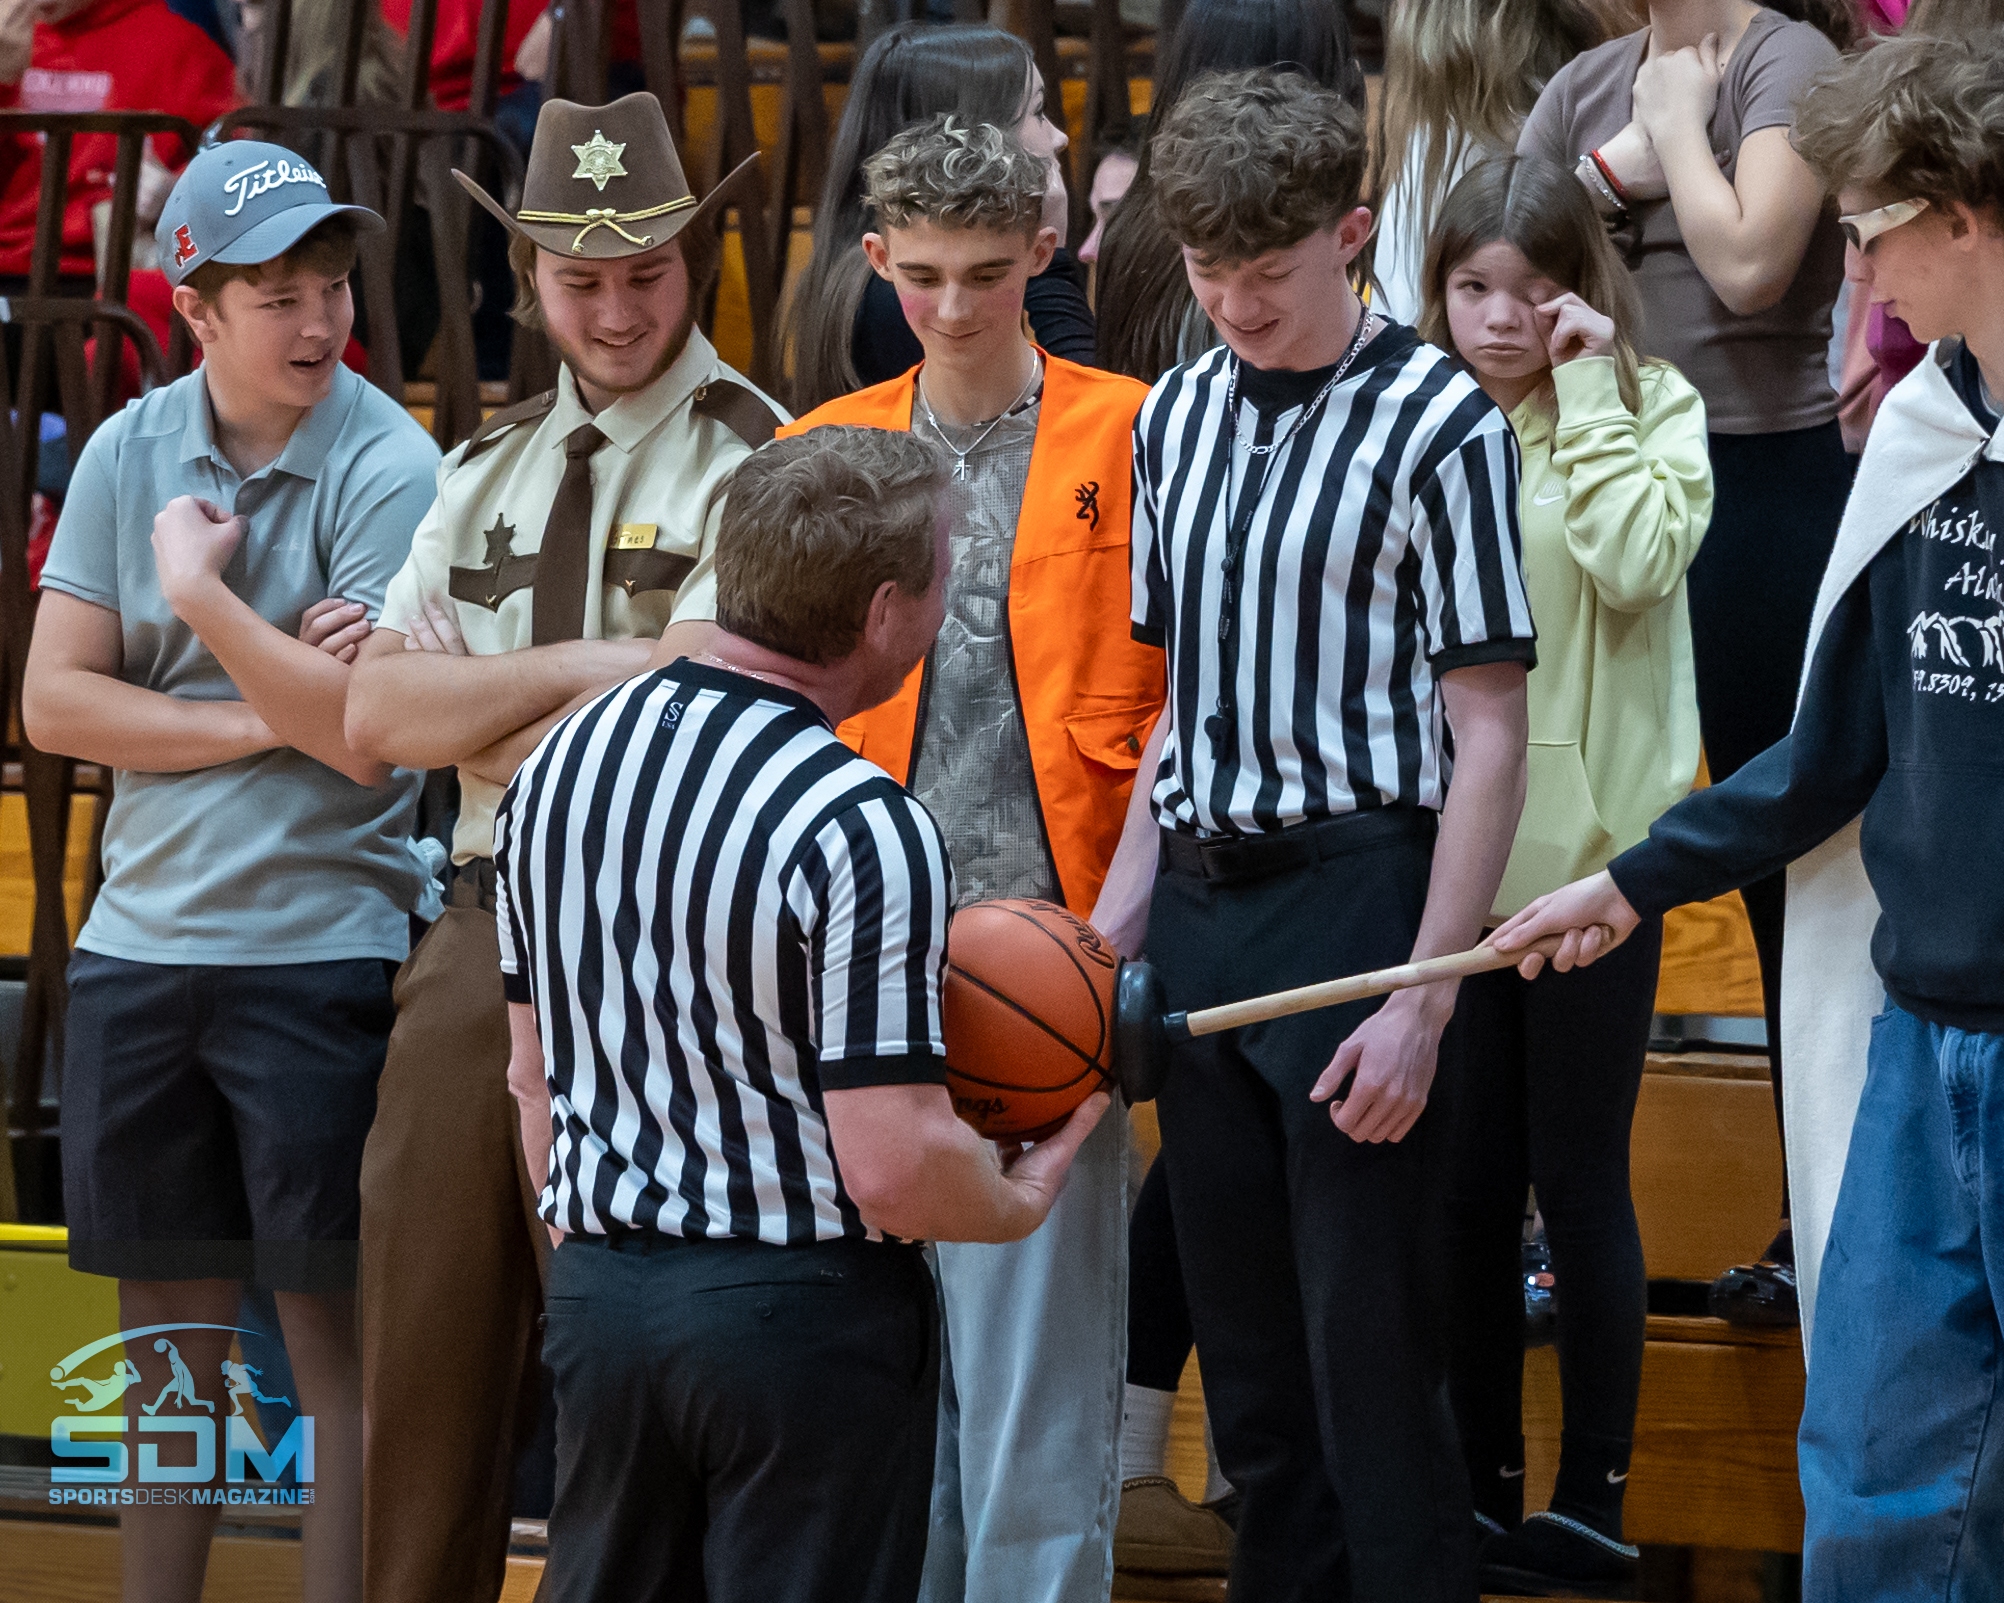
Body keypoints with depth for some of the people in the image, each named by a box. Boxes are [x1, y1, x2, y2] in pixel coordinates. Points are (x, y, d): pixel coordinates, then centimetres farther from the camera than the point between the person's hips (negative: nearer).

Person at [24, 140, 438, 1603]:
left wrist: (200, 588, -14)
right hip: (140, 938, 5)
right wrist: (264, 715, -10)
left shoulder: (386, 466, -8)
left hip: (320, 946, -4)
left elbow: (362, 735, -16)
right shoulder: (129, 453, 5)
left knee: (334, 1333, -2)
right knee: (167, 1331, 13)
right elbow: (54, 701, -1)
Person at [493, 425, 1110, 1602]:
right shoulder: (863, 830, -20)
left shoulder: (558, 764, 4)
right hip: (804, 1312, -6)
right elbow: (894, 1171, -22)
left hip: (598, 1286, 6)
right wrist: (1026, 1198, -3)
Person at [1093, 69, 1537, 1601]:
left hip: (1354, 886, -6)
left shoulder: (1438, 427, -9)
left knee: (1370, 1343, -4)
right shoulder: (1178, 415, 11)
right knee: (1243, 1338, 12)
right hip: (1198, 901, 6)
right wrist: (1121, 913, 8)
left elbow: (1488, 735, -10)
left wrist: (1424, 996, -15)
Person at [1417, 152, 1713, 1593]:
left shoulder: (1650, 409, -2)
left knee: (1579, 1181, 2)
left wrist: (1582, 394, -16)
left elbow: (1638, 564, -21)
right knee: (1465, 1183, 9)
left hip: (1588, 853, -3)